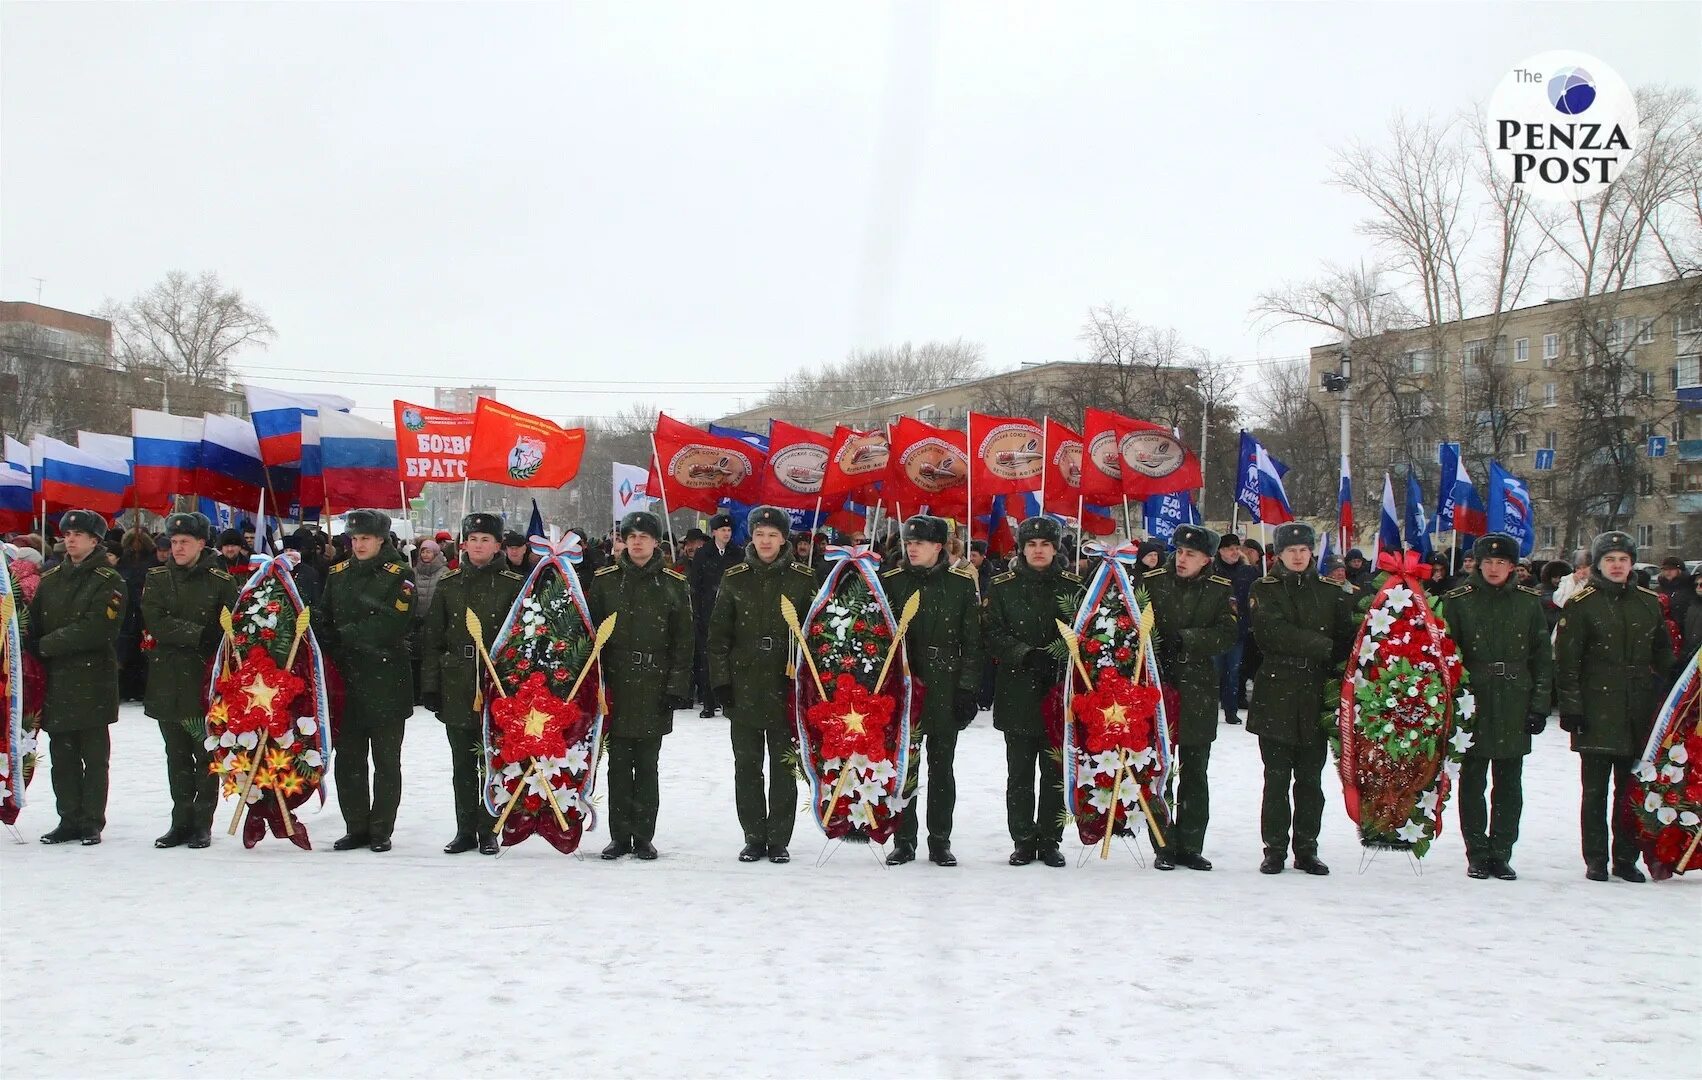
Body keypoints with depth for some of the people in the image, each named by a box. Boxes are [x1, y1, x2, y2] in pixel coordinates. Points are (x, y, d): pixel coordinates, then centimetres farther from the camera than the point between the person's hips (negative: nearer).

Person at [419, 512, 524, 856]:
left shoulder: (514, 585, 1)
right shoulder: (448, 583, 8)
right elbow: (431, 637, 7)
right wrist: (429, 685, 2)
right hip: (456, 684, 3)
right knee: (462, 763, 8)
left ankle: (488, 830, 11)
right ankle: (465, 830, 16)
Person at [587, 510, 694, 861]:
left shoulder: (674, 584, 4)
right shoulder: (604, 581, 6)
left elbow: (684, 641, 4)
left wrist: (677, 686, -3)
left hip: (655, 687, -1)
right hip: (615, 686, 1)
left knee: (647, 766, 4)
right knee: (619, 766, 4)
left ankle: (644, 837, 11)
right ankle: (619, 836, 11)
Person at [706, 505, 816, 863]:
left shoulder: (803, 579, 2)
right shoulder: (734, 579, 5)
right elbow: (717, 633, 6)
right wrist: (720, 680, -1)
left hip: (786, 687, -1)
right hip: (743, 687, 1)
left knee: (784, 766, 3)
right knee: (747, 766, 5)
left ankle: (779, 840, 11)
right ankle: (754, 838, 15)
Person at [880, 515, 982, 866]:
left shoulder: (962, 583, 2)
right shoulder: (891, 582, 4)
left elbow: (972, 640, 3)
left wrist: (967, 688, -3)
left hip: (946, 688, 0)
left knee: (942, 768, 6)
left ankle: (940, 841, 14)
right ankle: (904, 840, 12)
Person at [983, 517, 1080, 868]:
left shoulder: (1072, 586, 6)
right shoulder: (1002, 586, 4)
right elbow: (994, 634, -2)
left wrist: (1062, 655, -13)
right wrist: (1025, 654, -17)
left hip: (1060, 691, 1)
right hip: (1018, 691, 0)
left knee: (1056, 770, 4)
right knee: (1019, 771, 4)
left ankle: (1049, 840, 14)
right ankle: (1023, 840, 13)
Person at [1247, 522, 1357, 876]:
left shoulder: (1331, 592, 12)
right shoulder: (1264, 590, 4)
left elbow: (1347, 638, 8)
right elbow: (1272, 632, -12)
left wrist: (1337, 675, -10)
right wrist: (1323, 646, -14)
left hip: (1316, 696, 2)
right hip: (1277, 694, -2)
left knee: (1310, 779, 6)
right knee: (1277, 778, -1)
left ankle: (1306, 850, 13)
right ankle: (1274, 850, 6)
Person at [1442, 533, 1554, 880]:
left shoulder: (1529, 602, 5)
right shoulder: (1457, 601, 0)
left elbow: (1543, 657, 7)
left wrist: (1540, 704, 2)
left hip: (1515, 707, 2)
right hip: (1473, 705, -2)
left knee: (1510, 784, 7)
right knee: (1473, 782, 3)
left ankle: (1501, 853, 15)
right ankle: (1477, 855, 11)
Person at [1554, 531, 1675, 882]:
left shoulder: (1649, 603, 11)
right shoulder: (1581, 604, -1)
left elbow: (1663, 655, 19)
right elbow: (1565, 660, -4)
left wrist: (1663, 701, 14)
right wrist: (1570, 706, -9)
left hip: (1639, 713, 4)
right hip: (1596, 711, -3)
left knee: (1632, 788, 8)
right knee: (1595, 791, 0)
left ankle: (1626, 859, 16)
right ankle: (1595, 861, 6)